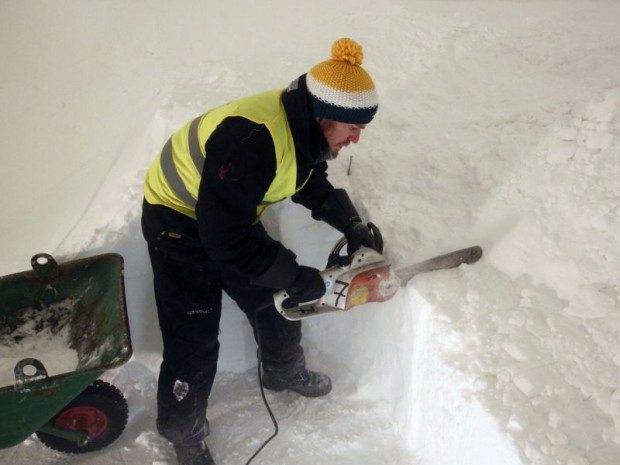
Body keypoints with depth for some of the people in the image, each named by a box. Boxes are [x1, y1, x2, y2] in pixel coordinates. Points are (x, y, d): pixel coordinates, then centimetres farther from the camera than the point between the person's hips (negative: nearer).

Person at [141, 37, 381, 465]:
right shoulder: (252, 140, -39)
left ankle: (285, 371, 44)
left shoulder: (305, 128, -10)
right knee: (194, 340, -2)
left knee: (276, 297, 16)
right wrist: (296, 277, -27)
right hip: (179, 220, -8)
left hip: (234, 213, 8)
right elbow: (226, 241, -36)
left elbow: (313, 186, 9)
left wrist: (352, 225, -5)